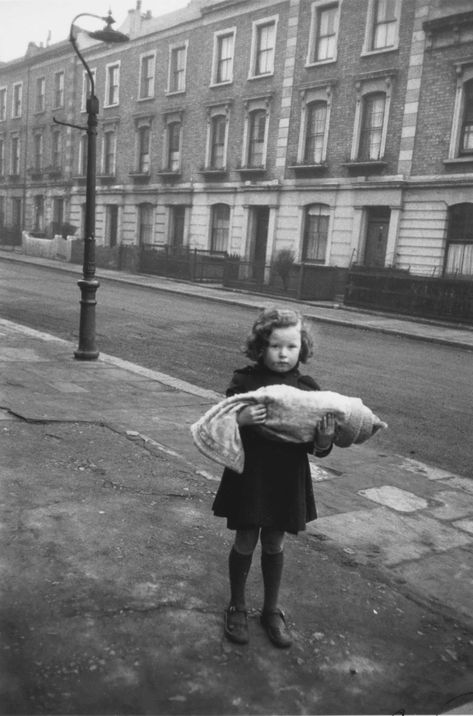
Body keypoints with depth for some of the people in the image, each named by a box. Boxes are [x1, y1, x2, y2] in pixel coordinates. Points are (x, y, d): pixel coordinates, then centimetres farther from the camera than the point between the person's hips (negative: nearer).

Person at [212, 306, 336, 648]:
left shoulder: (308, 388, -3)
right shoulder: (245, 381, -10)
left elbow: (316, 449, 2)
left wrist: (324, 439, -21)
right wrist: (240, 420, -30)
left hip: (288, 479, 2)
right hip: (249, 476, -2)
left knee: (274, 544, 16)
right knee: (245, 543, 10)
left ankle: (272, 610, 36)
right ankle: (237, 607, 33)